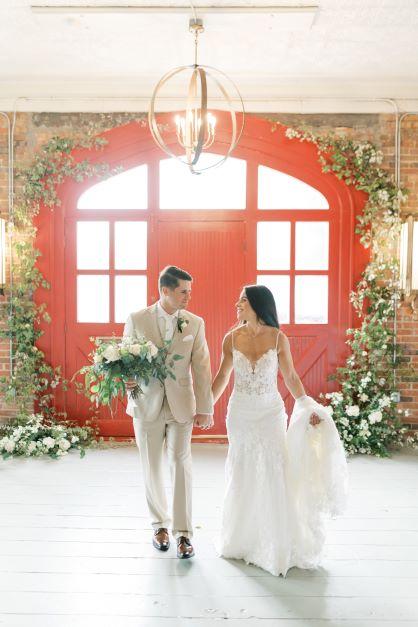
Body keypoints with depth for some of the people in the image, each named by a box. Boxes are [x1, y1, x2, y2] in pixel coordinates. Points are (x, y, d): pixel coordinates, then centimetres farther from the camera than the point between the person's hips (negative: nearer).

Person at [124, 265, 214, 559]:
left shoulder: (195, 323, -1)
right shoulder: (137, 320, -4)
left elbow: (201, 368, -2)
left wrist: (205, 409, -3)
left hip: (181, 404, 0)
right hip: (146, 403, 0)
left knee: (181, 464, -2)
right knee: (152, 467, 10)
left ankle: (183, 532, 9)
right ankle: (160, 524, 29)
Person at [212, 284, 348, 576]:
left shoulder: (279, 339, -8)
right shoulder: (231, 338, -3)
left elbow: (291, 377, 1)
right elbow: (222, 377, 7)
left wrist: (309, 408, -7)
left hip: (271, 413, -2)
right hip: (240, 414, 2)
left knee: (275, 476, -1)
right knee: (242, 478, 10)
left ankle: (281, 544, 15)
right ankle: (241, 539, 29)